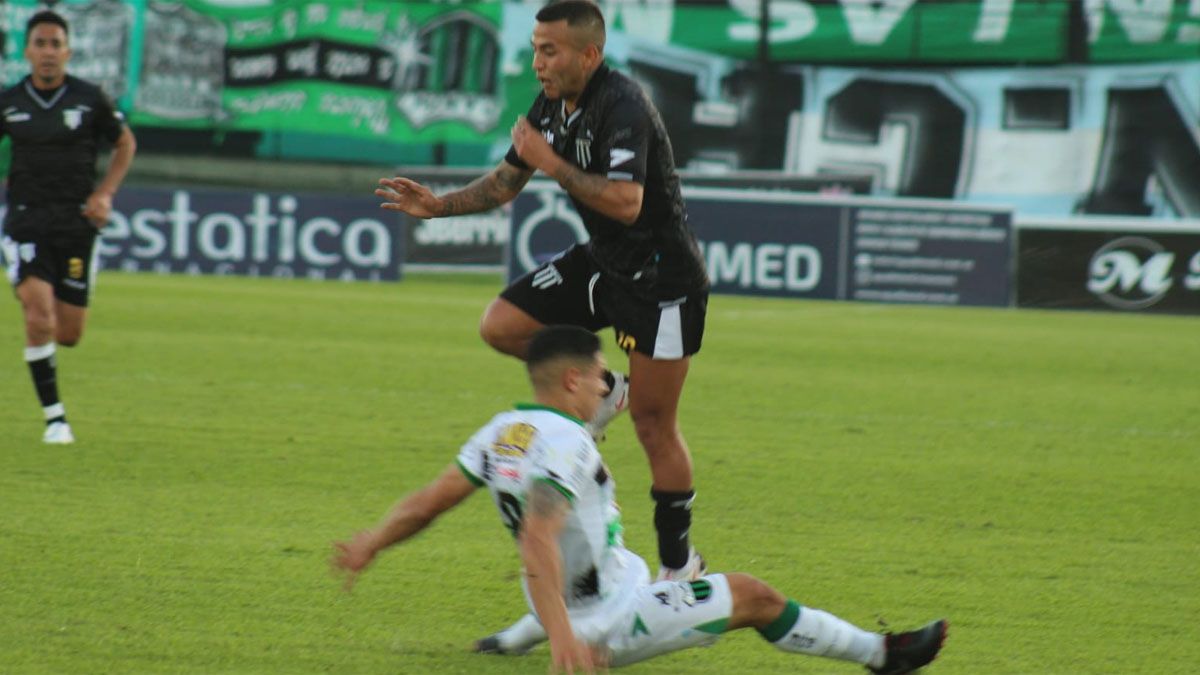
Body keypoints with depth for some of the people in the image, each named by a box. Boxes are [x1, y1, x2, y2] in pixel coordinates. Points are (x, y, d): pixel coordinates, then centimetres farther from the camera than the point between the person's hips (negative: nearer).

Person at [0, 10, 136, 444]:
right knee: (39, 320, -17)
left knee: (69, 335, 2)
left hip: (77, 222, 1)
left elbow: (125, 143, 11)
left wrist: (105, 194, -1)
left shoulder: (90, 99, -2)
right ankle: (54, 417, -5)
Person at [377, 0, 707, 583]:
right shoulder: (552, 106, 4)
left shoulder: (621, 108, -24)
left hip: (660, 275, -8)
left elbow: (626, 202, -34)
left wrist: (552, 164, -27)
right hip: (603, 262, 8)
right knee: (500, 326, -4)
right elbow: (506, 181, 17)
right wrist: (439, 205, 4)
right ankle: (601, 388, 18)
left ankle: (679, 563, 9)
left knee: (652, 422, -4)